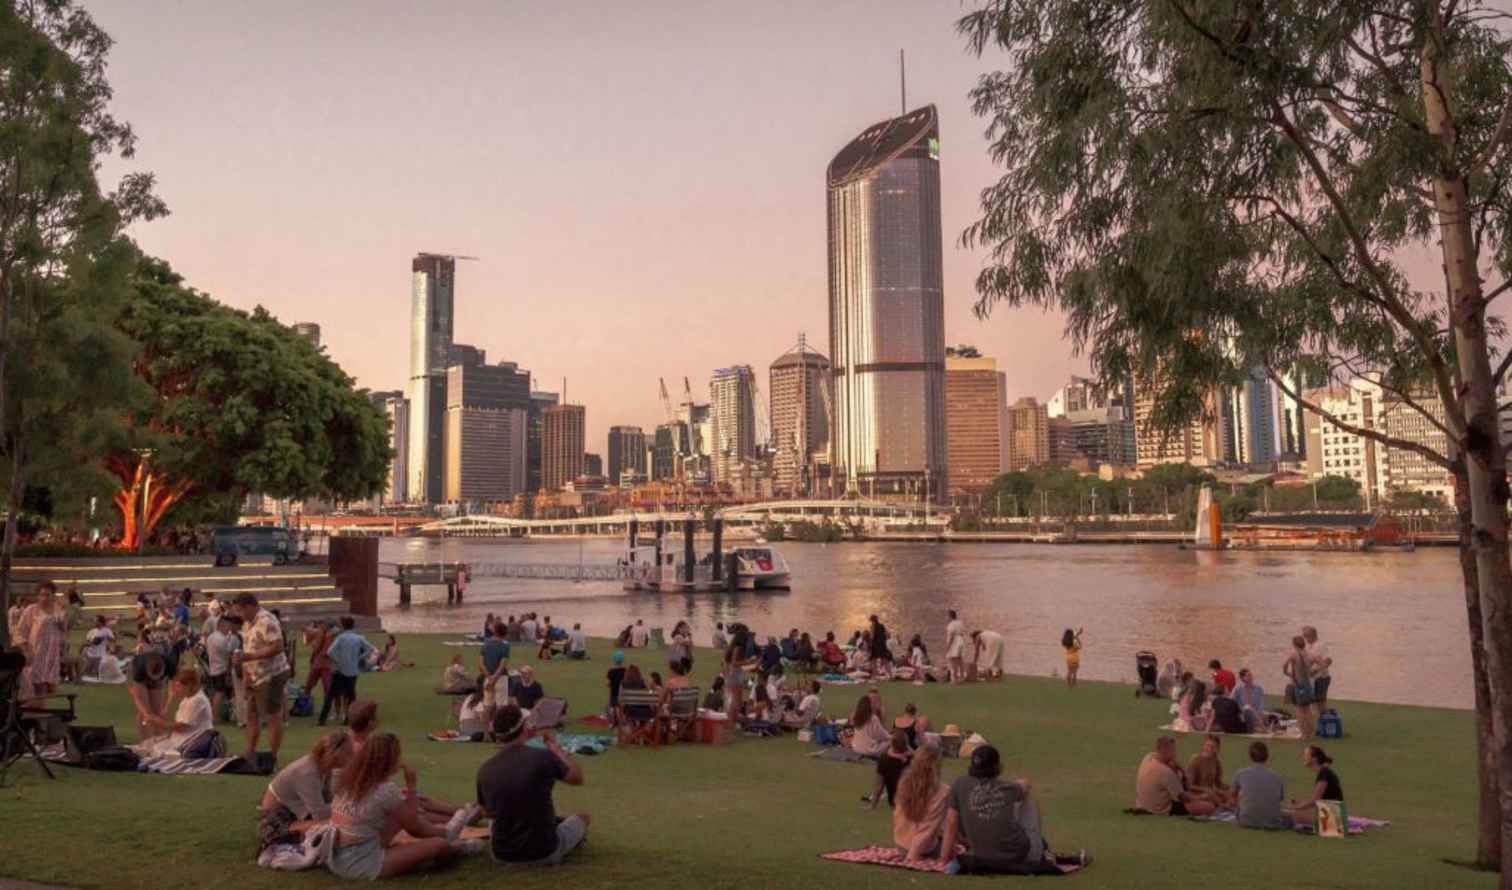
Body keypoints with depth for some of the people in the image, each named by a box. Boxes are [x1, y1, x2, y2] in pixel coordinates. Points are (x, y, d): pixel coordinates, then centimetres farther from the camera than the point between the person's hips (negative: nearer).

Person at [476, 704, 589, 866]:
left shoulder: (484, 770, -10)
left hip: (501, 855, 3)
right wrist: (555, 745, 10)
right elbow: (578, 778, -1)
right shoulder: (544, 757, -20)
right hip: (544, 854, -3)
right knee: (584, 817, 23)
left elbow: (488, 812, 9)